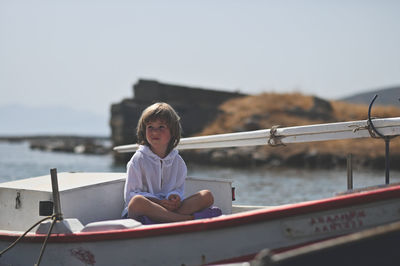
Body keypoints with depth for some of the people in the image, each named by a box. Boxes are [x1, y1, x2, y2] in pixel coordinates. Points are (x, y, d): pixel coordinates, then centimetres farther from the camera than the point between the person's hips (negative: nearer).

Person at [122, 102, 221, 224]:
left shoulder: (177, 161, 14)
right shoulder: (138, 159, 1)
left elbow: (179, 189, 15)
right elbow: (130, 196, -5)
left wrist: (175, 197, -12)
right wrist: (159, 202, -18)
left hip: (169, 207, 4)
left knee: (207, 196, -12)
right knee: (137, 201, -41)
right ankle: (190, 218, -38)